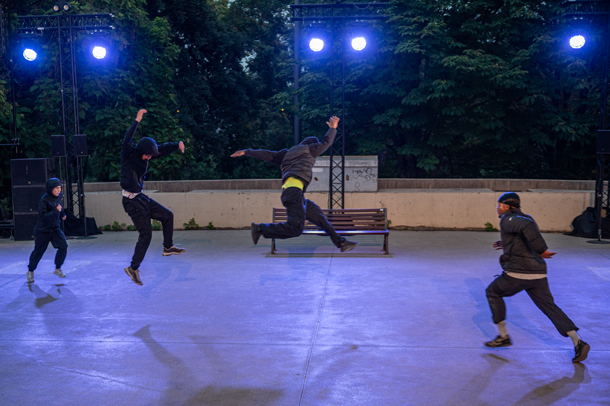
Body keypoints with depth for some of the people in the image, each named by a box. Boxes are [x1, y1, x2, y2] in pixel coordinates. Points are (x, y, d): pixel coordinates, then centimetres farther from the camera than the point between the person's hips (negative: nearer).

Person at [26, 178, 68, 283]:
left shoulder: (60, 196, 0)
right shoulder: (44, 200, -21)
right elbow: (43, 216, -29)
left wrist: (62, 214, 19)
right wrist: (56, 211, -37)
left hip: (55, 229, 5)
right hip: (43, 230, -5)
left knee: (63, 247, -11)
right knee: (38, 251, 6)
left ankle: (58, 269, 6)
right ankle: (30, 272, 28)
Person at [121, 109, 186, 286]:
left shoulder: (144, 156, 4)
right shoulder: (128, 156, -17)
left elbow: (162, 149, 8)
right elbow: (127, 140, -35)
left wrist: (177, 145, -8)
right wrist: (137, 121, -37)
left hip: (142, 198, 8)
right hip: (131, 201, -8)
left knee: (167, 215, 14)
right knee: (146, 234, -6)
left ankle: (168, 247, 28)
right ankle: (133, 268, 4)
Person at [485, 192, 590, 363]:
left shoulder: (507, 220, -6)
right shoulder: (525, 218, 19)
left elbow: (527, 226, -28)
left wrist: (542, 250, -25)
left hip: (517, 273, -7)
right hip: (538, 273, 8)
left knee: (493, 292, 15)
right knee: (550, 307, 11)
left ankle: (503, 336, 16)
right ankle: (578, 343, -1)